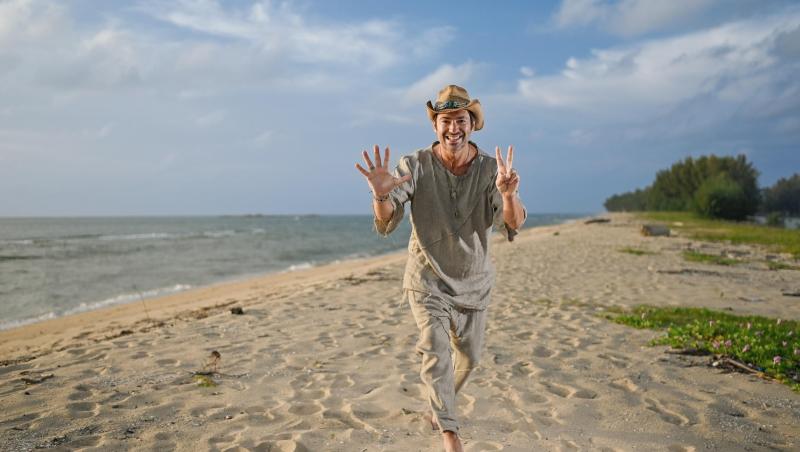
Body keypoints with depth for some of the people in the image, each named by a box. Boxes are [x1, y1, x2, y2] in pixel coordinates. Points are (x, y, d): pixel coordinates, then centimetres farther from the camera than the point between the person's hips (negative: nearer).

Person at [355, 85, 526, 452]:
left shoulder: (492, 168, -17)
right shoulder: (415, 165, -18)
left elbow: (512, 224, -29)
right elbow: (385, 222, -25)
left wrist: (508, 194, -52)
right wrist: (381, 195, -49)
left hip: (474, 280, 3)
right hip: (428, 278, -2)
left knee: (469, 356, 17)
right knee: (435, 347, -19)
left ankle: (440, 404, 47)